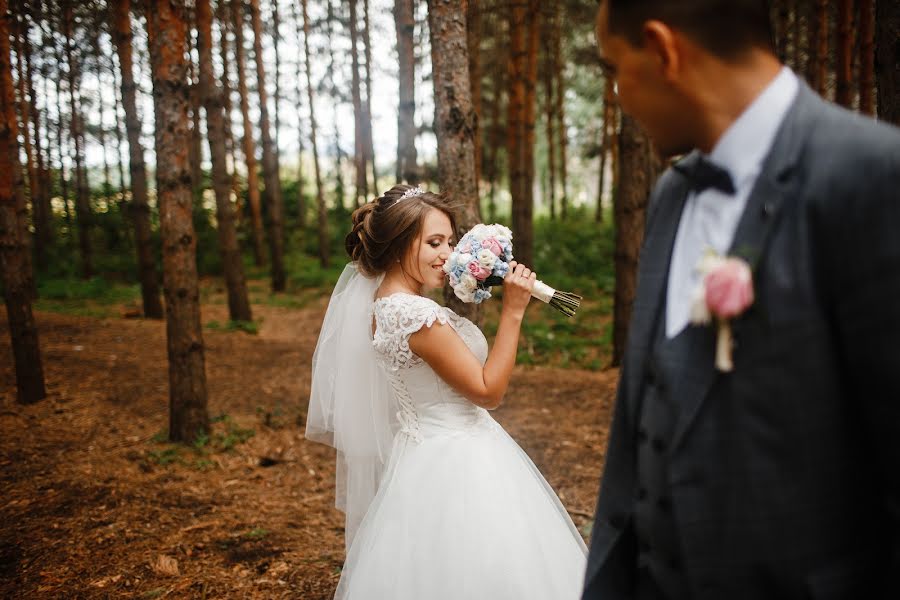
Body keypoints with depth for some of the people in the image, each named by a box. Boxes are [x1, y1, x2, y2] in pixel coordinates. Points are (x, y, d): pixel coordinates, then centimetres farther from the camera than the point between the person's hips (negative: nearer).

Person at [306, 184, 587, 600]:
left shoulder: (384, 300, 3)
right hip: (454, 465, -10)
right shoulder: (417, 314, -26)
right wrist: (513, 311, -20)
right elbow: (488, 390, -19)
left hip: (429, 455, 10)